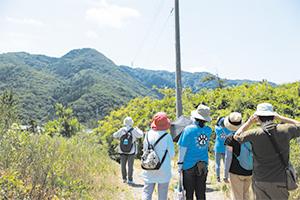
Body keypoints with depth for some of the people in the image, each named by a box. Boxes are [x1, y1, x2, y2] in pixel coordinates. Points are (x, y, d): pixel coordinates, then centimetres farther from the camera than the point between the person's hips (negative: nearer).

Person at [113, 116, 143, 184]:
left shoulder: (122, 130, -4)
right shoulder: (134, 130, -8)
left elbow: (115, 135, 9)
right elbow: (140, 135, 6)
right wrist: (138, 129, 22)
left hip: (122, 150, 2)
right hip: (131, 151, -2)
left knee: (123, 164, 10)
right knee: (130, 165, 2)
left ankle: (124, 179, 13)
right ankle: (130, 180, 3)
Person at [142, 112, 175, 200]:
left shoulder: (148, 134, -3)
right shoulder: (167, 136, -12)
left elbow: (145, 149, 7)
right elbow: (171, 154, -5)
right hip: (164, 169, -3)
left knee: (147, 192, 8)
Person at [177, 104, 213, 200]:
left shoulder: (188, 129, -13)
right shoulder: (208, 130, 0)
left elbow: (183, 149, -10)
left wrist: (180, 165, -3)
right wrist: (195, 123, 22)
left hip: (189, 165, -4)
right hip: (203, 166, 4)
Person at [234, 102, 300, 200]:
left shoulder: (255, 134, -13)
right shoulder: (285, 130, -8)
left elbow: (236, 136, 6)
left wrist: (249, 122, 7)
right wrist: (280, 117, 12)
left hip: (260, 181, -1)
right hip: (280, 181, 1)